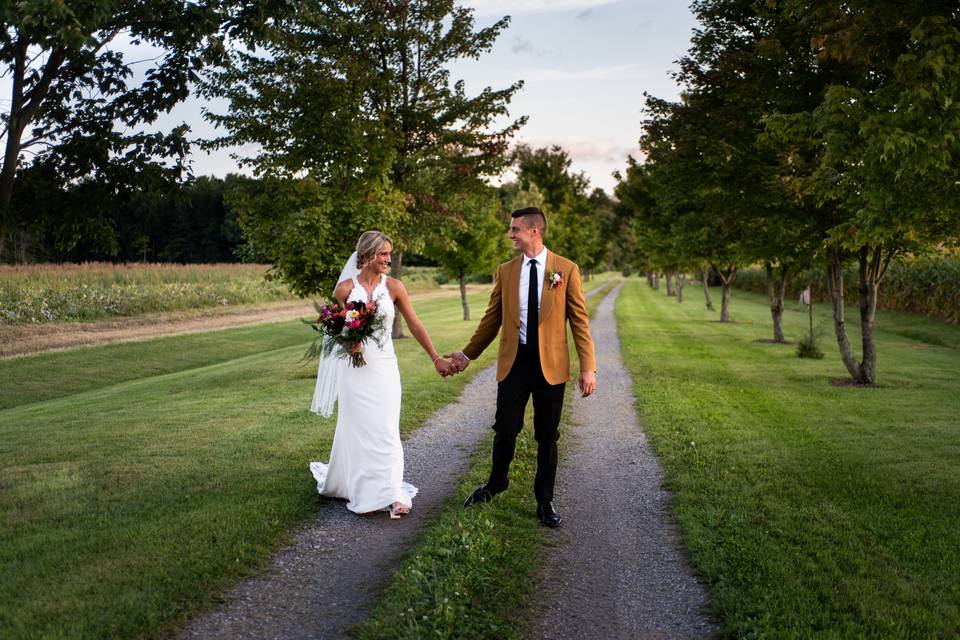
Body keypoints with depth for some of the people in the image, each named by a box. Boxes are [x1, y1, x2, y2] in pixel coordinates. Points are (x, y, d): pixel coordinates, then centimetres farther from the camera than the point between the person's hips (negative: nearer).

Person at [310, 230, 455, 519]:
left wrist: (436, 358, 3)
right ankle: (354, 485, 27)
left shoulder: (394, 287, -4)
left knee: (386, 429, -1)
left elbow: (415, 325, 2)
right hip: (354, 368, 0)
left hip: (384, 367, 0)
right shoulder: (345, 288, -5)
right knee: (357, 428, 9)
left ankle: (390, 493, 7)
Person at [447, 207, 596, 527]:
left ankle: (545, 500, 24)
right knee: (505, 430, 6)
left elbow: (580, 320, -3)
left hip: (550, 364, -2)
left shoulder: (566, 269, -2)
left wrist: (588, 367, -8)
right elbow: (491, 319, 13)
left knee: (547, 437, 8)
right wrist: (467, 354, 13)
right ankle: (495, 483, 33)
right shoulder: (505, 271, 7)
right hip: (514, 361, 2)